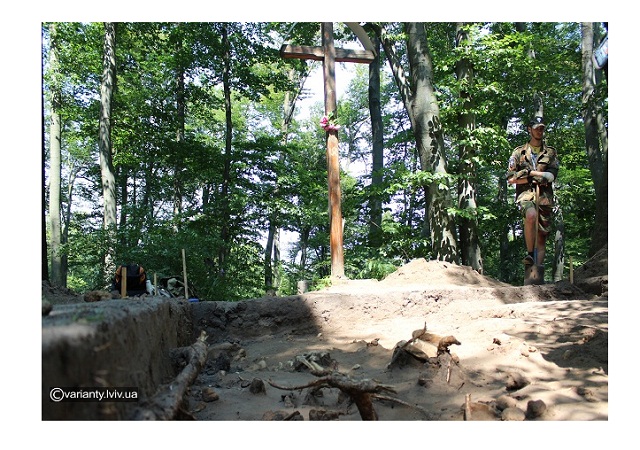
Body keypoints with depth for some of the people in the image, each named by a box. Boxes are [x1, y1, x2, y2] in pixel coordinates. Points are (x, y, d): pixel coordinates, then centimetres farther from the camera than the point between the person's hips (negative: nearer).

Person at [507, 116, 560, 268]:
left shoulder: (551, 152, 16)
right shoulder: (519, 152, 12)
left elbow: (552, 175, 1)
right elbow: (510, 178, 3)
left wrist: (529, 172, -8)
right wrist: (533, 178, -7)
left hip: (545, 196, 3)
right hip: (526, 193, -3)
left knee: (541, 236, 0)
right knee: (531, 215, -35)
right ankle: (530, 254, -23)